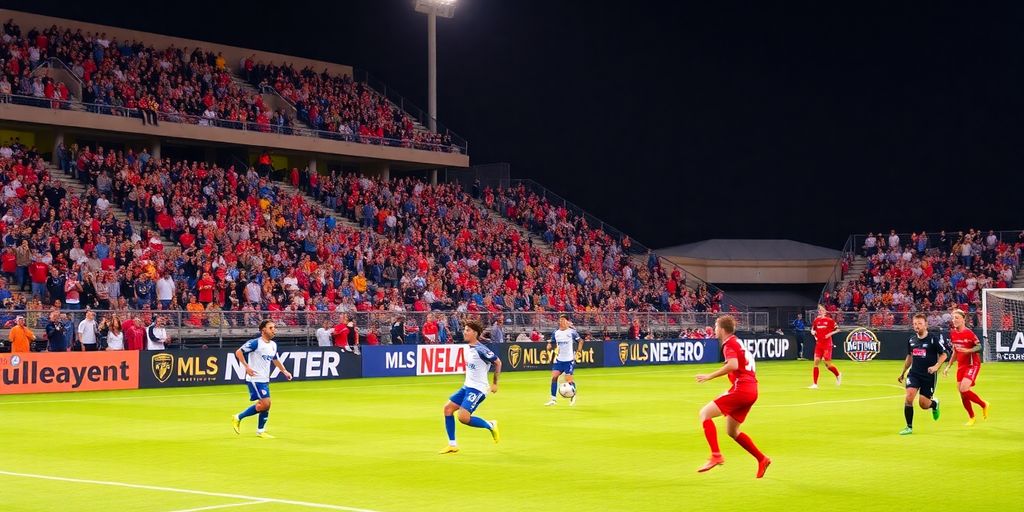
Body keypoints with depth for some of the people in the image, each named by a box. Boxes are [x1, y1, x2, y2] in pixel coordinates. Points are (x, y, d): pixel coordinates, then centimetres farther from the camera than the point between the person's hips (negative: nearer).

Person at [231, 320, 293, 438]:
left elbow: (275, 360, 27)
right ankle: (238, 417, -1)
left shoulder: (273, 345, 11)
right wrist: (246, 367, -21)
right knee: (265, 404, -15)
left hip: (265, 379, 8)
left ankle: (260, 431, 20)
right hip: (255, 378, -8)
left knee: (266, 405, 7)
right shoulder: (255, 343, -13)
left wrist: (284, 371, 15)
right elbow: (238, 352, -12)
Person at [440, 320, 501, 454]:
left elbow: (498, 363, -10)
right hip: (467, 386, 9)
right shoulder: (466, 348, 7)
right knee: (448, 408, 2)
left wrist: (495, 383, -5)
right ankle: (452, 445, 9)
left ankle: (490, 425, 5)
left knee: (463, 417, -19)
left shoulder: (481, 350, -18)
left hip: (477, 389, -9)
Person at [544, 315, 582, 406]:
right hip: (559, 359, 4)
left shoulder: (572, 332, -7)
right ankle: (553, 399, -4)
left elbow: (580, 341, 2)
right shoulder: (555, 333, 6)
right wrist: (550, 346, -7)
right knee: (554, 376, -10)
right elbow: (550, 343, 16)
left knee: (569, 379, -8)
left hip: (569, 360, -4)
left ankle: (573, 395, 21)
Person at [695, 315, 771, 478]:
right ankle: (762, 459, 18)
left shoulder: (729, 344, -7)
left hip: (741, 388, -9)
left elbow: (733, 365, -26)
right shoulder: (738, 343, 21)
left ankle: (716, 455, -17)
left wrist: (710, 376, -21)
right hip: (751, 389, 9)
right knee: (732, 431, 19)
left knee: (705, 413, -8)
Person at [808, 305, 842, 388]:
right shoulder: (816, 320, 7)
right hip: (818, 344, 4)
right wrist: (813, 332, -3)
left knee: (828, 364, -5)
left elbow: (837, 329, 1)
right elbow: (812, 329, 19)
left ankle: (838, 375, 27)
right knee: (816, 362, -7)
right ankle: (815, 384, -4)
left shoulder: (829, 320, -5)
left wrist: (830, 334, -14)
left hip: (827, 345, -4)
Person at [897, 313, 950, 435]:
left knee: (923, 404, -1)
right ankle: (909, 427, -6)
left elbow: (943, 354, -4)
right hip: (914, 373, 3)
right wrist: (903, 373, 25)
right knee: (909, 396, -17)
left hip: (929, 375, -3)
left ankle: (934, 403, 38)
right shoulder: (911, 340, 6)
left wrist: (936, 366, -20)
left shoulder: (934, 339, -9)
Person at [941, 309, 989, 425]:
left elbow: (979, 346, -14)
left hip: (972, 364, -7)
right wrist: (948, 366, 14)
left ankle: (983, 404, 4)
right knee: (962, 395, 5)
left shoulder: (969, 333, -14)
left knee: (963, 389, -22)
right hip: (961, 366, 7)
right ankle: (971, 417, 25)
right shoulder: (952, 333, 6)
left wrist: (967, 350, -30)